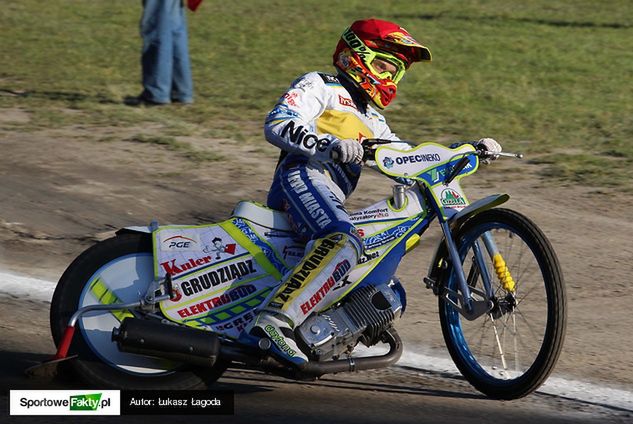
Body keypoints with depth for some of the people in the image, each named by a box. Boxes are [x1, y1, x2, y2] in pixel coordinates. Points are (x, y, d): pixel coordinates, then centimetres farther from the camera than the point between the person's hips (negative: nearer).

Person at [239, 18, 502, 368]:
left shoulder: (371, 119, 35)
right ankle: (272, 323, -49)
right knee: (343, 242, -39)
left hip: (329, 199, 9)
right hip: (303, 176, -9)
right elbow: (276, 124, -7)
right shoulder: (319, 86, 10)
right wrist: (329, 146, -24)